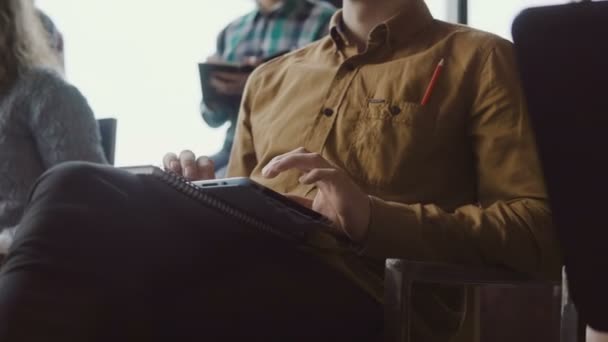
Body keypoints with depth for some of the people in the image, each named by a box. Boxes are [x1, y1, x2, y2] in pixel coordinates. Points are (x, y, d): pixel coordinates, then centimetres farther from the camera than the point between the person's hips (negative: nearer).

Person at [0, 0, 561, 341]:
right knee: (79, 191, -27)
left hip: (357, 294, -6)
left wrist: (371, 216, -12)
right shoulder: (271, 79, 32)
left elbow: (541, 235, 1)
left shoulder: (480, 62, 14)